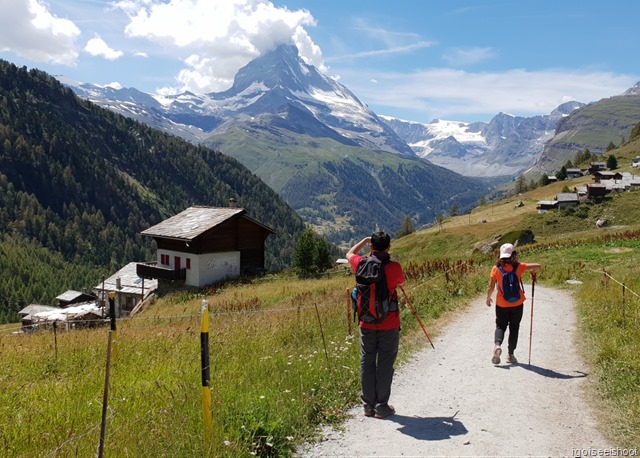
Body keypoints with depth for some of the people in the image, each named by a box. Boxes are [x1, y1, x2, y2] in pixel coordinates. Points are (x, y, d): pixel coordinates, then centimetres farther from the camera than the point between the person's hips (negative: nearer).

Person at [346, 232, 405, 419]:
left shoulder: (361, 265, -6)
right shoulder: (394, 267, -14)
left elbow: (350, 254, 17)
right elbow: (401, 281, 8)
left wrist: (365, 240, 23)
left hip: (366, 324, 3)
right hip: (389, 325, -2)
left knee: (367, 363, 12)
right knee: (385, 364, 7)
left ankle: (368, 405, 19)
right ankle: (381, 407, 12)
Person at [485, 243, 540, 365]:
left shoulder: (496, 268, -9)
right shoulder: (518, 267, -9)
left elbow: (491, 286, -6)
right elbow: (537, 266, -9)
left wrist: (488, 298, 10)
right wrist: (533, 274, 12)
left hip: (501, 304, 0)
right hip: (517, 304, 0)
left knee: (500, 326, 14)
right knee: (514, 328, 13)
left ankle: (497, 344, -15)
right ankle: (510, 355, 16)